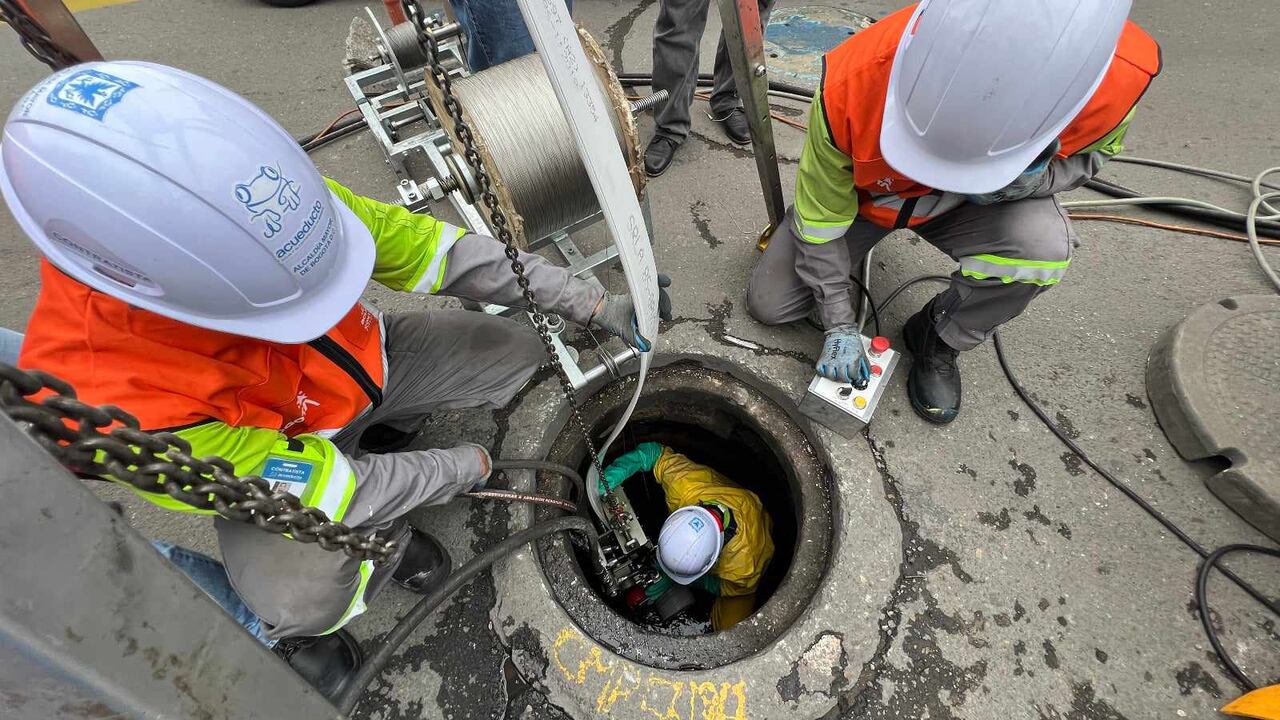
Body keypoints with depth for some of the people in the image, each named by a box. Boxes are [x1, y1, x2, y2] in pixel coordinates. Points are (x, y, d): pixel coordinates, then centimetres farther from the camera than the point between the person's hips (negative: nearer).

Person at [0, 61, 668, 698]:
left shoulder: (253, 210, -29)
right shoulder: (114, 400, -37)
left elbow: (420, 244, -21)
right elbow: (322, 489, -27)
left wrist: (594, 303, -21)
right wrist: (470, 466, -19)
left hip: (363, 360, 4)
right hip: (268, 454, -3)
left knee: (519, 353, -6)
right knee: (301, 601, -28)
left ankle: (382, 424, 17)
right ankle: (384, 538, 9)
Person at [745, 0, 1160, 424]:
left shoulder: (1117, 76, -30)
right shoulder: (850, 85, -37)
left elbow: (1091, 151, -4)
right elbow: (820, 216, -23)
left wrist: (1035, 179, -30)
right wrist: (838, 325, -18)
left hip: (982, 199, 1)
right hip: (862, 196, 0)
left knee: (1044, 246, -33)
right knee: (768, 304, -8)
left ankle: (938, 343, -2)